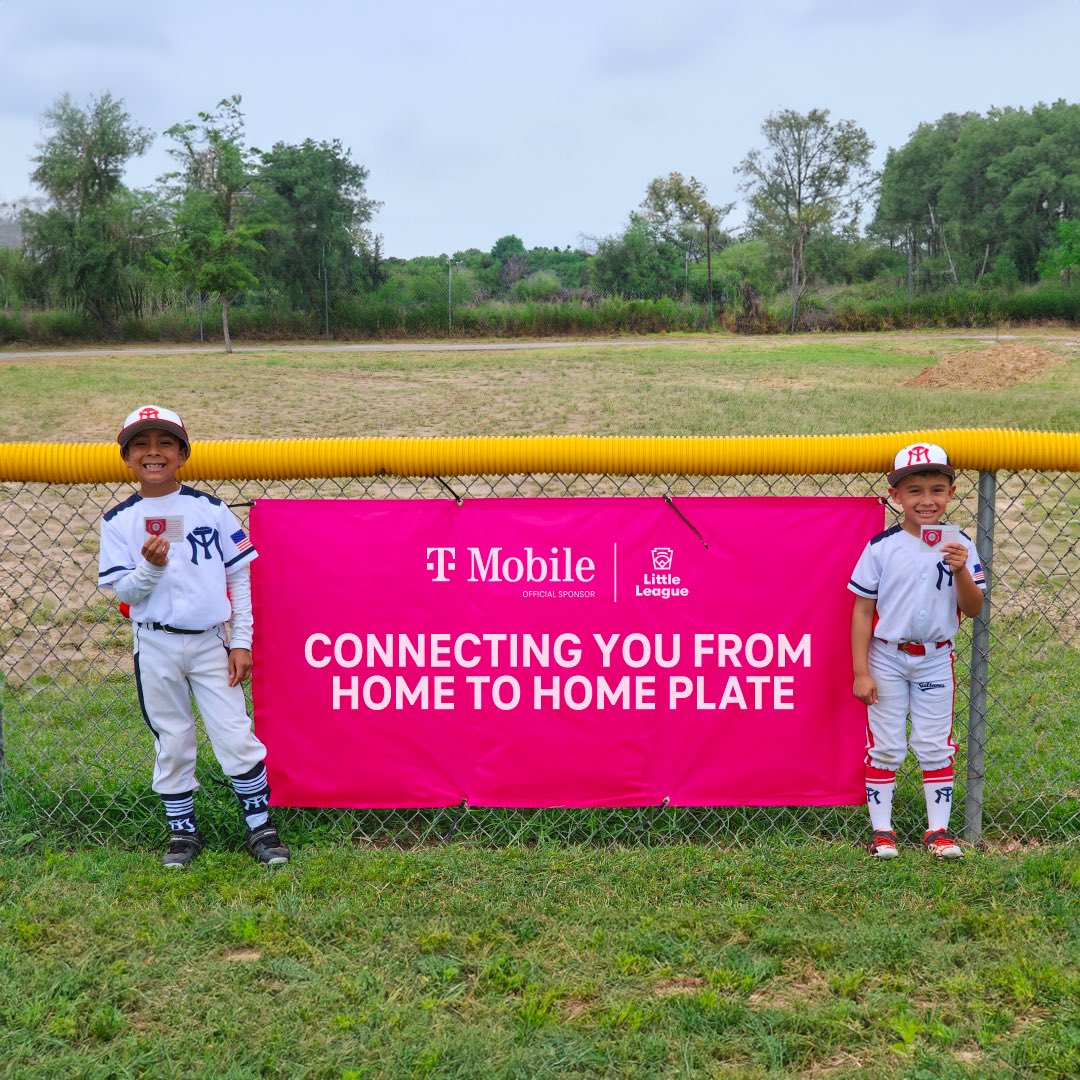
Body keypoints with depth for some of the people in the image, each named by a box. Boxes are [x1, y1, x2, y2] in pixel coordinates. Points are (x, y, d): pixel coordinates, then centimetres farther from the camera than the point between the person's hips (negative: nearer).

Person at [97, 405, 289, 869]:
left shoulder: (210, 509, -3)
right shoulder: (119, 520, -3)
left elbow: (239, 576, 1)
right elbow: (122, 591, -4)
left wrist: (240, 640, -2)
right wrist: (151, 566, -24)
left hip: (211, 643, -1)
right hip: (156, 647, 1)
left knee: (237, 737, -2)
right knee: (171, 743, 11)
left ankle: (261, 827, 13)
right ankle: (182, 831, 27)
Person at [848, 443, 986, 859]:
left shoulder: (959, 545, -5)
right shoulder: (882, 546, -11)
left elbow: (973, 609, -4)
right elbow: (863, 610, -7)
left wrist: (961, 572, -23)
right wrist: (861, 672, -9)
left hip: (935, 660, 2)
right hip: (887, 658, -2)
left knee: (935, 747, 10)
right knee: (884, 747, 7)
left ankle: (938, 829, 21)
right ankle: (881, 830, 17)